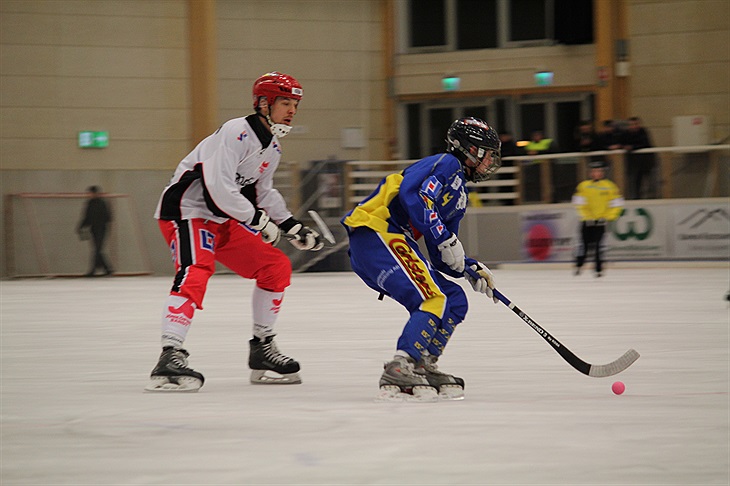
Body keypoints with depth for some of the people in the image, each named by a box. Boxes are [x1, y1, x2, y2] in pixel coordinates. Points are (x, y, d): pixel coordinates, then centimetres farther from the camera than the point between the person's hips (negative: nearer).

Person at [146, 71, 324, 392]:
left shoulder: (272, 147, 11)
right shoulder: (236, 134, -20)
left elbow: (262, 191, 25)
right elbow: (218, 188, -28)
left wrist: (291, 227, 15)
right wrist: (258, 219, -19)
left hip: (223, 220, 10)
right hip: (185, 210, -10)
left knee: (276, 266, 7)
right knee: (195, 270, -32)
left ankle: (262, 349, 17)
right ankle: (170, 358, -40)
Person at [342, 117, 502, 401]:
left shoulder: (460, 197, 27)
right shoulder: (447, 164, -1)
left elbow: (440, 257, 24)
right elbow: (411, 193, -21)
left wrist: (471, 269, 6)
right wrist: (445, 238, -19)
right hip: (376, 232, -10)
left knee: (455, 301, 9)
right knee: (435, 300, -21)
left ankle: (421, 367, 7)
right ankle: (398, 371, -27)